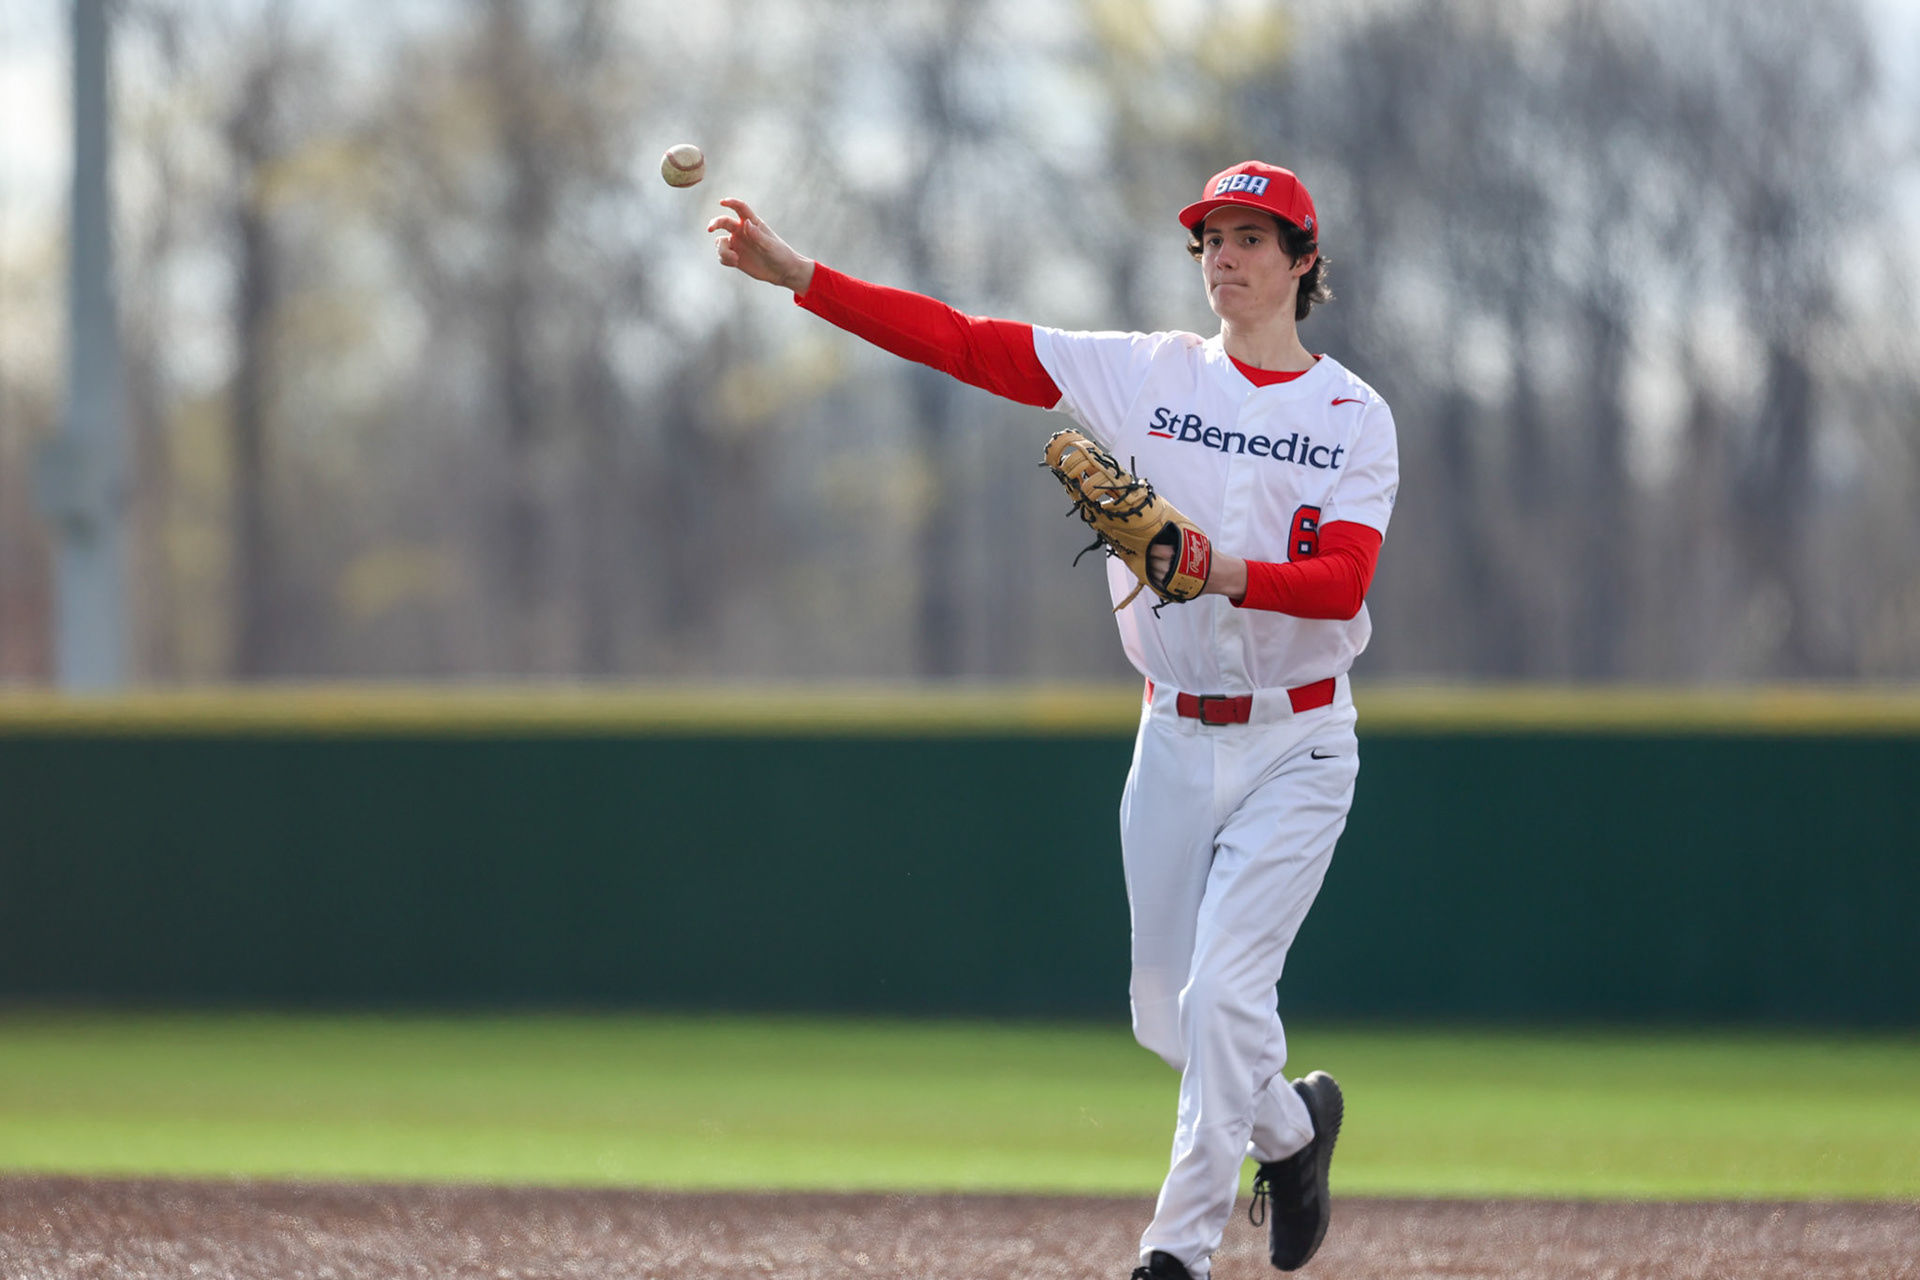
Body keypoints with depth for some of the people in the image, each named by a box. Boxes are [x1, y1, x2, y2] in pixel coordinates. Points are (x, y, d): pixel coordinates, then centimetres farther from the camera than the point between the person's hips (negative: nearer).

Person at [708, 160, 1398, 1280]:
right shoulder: (1146, 375, 4)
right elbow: (963, 342, -3)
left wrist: (1229, 575, -35)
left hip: (1295, 746, -4)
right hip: (1175, 742, 4)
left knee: (1226, 996, -14)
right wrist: (797, 274, -11)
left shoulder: (1355, 417, -3)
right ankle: (1290, 1125, 36)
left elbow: (1343, 583, -16)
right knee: (1167, 1011, 8)